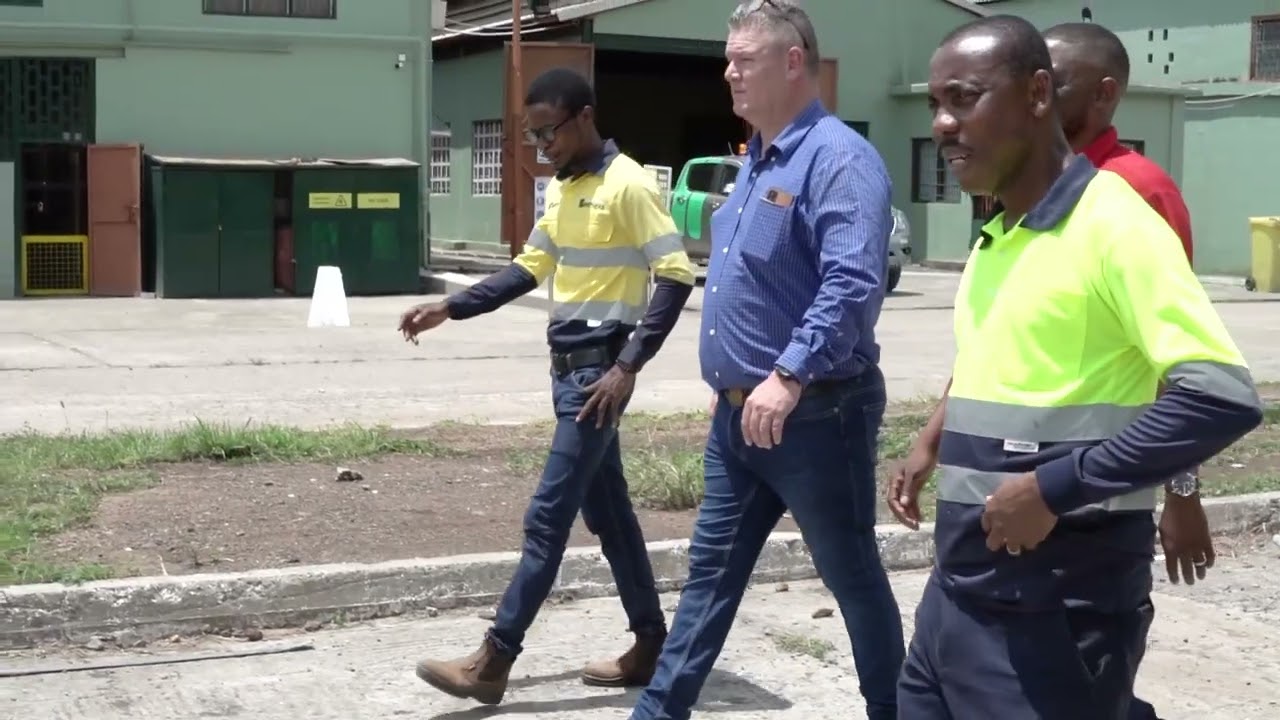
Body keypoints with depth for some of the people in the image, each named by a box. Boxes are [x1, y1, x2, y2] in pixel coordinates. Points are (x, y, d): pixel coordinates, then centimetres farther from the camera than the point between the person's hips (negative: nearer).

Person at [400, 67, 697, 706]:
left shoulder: (627, 185, -14)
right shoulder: (560, 188, 13)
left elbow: (677, 276, -17)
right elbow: (531, 267, 21)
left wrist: (628, 366, -21)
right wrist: (450, 308, 13)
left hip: (599, 368, -9)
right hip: (567, 366, 9)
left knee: (547, 517, -6)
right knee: (607, 511, 13)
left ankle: (493, 661, -1)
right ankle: (651, 645, 22)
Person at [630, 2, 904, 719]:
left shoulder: (838, 158, -16)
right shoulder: (756, 162, 14)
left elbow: (853, 284, -28)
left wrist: (790, 376, -33)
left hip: (816, 415, -9)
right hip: (738, 414, 9)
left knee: (852, 575, 8)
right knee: (711, 573, 13)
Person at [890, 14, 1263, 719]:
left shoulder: (1113, 223, -14)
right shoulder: (994, 237, 11)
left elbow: (1222, 396, -23)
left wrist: (1055, 488, -22)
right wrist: (935, 441, 12)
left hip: (1056, 613, -8)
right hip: (959, 589, 8)